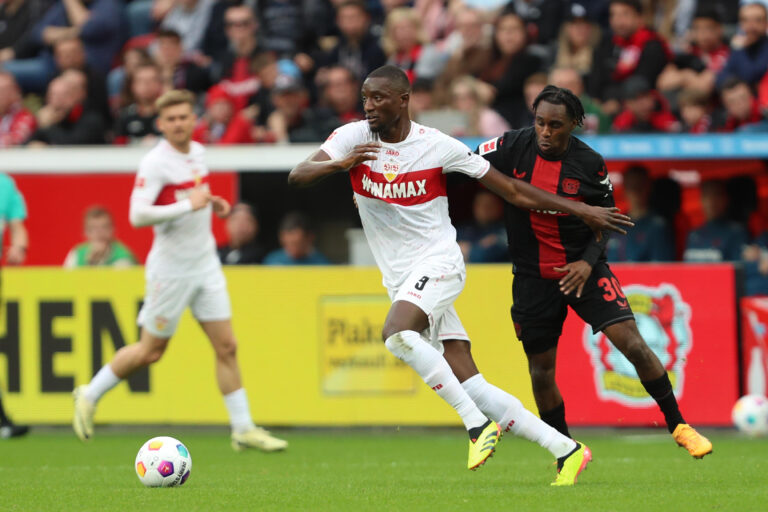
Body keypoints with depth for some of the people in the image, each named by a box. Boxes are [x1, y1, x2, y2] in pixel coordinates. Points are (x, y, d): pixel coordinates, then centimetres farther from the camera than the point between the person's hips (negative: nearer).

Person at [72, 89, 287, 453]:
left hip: (205, 264, 6)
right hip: (171, 269, -6)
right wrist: (189, 205, -27)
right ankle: (89, 395, 24)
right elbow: (137, 215, -27)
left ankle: (243, 429, 6)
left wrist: (211, 203, 6)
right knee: (151, 351, 4)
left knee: (227, 347, 1)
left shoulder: (198, 152, 7)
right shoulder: (155, 163, -17)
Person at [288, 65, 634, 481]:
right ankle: (565, 450, 3)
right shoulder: (353, 138, 2)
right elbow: (296, 176, -10)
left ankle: (477, 422, -24)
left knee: (396, 333, -33)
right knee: (470, 385, -2)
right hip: (400, 280, 4)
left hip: (437, 262, -4)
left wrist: (580, 209, -1)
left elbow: (513, 191, 0)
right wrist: (339, 164, -30)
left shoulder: (438, 146, -7)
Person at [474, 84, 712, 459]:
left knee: (633, 344, -13)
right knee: (541, 370, 6)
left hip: (583, 269, -1)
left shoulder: (590, 164, -9)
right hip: (533, 275, 1)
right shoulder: (513, 147, -11)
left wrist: (588, 262, -12)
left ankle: (677, 425, 2)